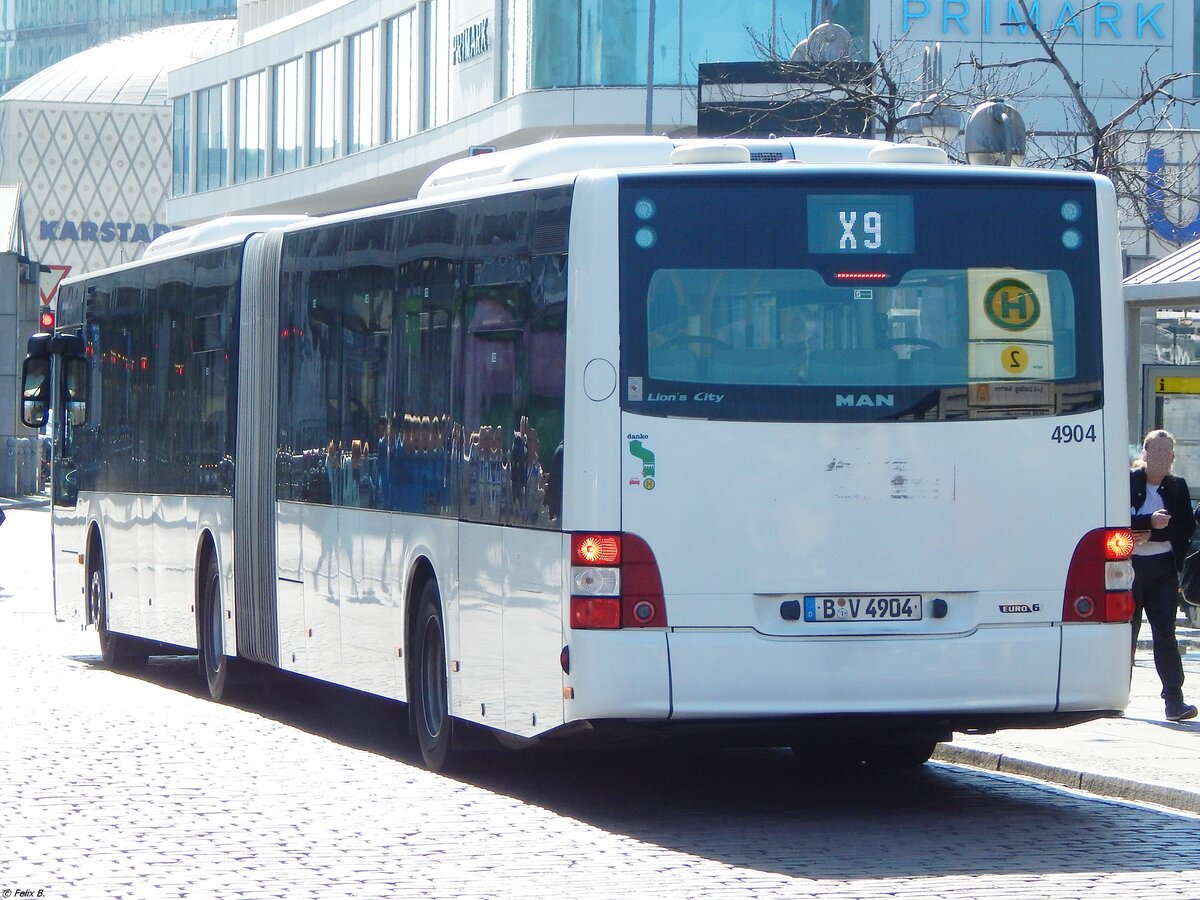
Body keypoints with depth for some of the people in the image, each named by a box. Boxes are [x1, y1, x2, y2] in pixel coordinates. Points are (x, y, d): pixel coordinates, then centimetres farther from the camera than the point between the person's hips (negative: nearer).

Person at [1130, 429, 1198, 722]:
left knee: (1165, 633, -4)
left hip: (1163, 569, 2)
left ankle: (1174, 700, -9)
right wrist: (1150, 522, -23)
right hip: (1130, 566, -2)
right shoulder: (1128, 482, -3)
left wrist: (1151, 535, -12)